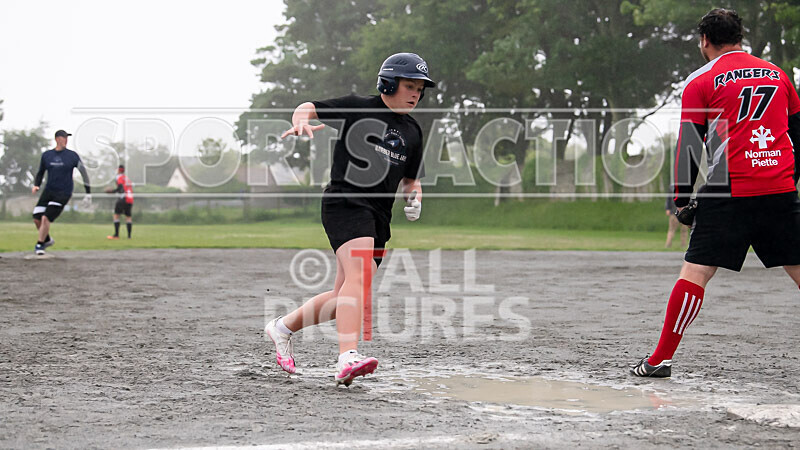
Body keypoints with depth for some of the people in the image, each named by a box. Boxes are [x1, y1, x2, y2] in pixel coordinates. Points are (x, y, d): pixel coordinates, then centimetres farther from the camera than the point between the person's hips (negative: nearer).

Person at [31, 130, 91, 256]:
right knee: (37, 219, -2)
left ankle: (39, 245, 4)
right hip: (48, 191, 4)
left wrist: (88, 193, -2)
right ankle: (48, 240, 25)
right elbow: (40, 172, 18)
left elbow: (83, 172, 1)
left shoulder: (72, 155, -3)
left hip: (63, 193, -4)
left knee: (46, 218, -15)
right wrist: (36, 185, 0)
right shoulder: (46, 155, 6)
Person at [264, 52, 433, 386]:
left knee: (345, 297, 8)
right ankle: (347, 359, -40)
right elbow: (310, 107, 5)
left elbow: (410, 178, 26)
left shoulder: (412, 132, 18)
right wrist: (301, 121, -18)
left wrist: (414, 197, 4)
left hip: (379, 218, 7)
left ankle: (284, 326, 30)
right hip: (345, 204, -7)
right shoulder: (359, 108, 2)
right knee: (358, 276, -27)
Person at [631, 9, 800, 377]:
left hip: (730, 193, -3)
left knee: (695, 271, -3)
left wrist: (682, 198, 5)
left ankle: (661, 358, -3)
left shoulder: (701, 81, 3)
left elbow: (689, 145, 0)